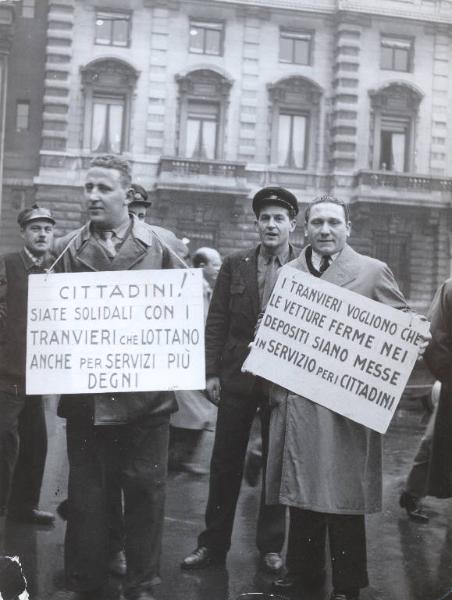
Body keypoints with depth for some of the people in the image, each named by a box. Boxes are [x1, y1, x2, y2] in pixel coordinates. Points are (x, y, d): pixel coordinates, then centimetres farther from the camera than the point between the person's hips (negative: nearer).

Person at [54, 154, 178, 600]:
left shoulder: (159, 247, 1)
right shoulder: (66, 250, 5)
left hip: (146, 394, -1)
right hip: (84, 396, 1)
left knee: (145, 493, 8)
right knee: (85, 496, 10)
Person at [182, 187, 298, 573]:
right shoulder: (235, 265, 5)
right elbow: (217, 321, 4)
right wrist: (212, 372, -2)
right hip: (237, 377, 2)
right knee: (225, 464, 8)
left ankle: (271, 546, 24)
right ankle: (214, 544, 20)